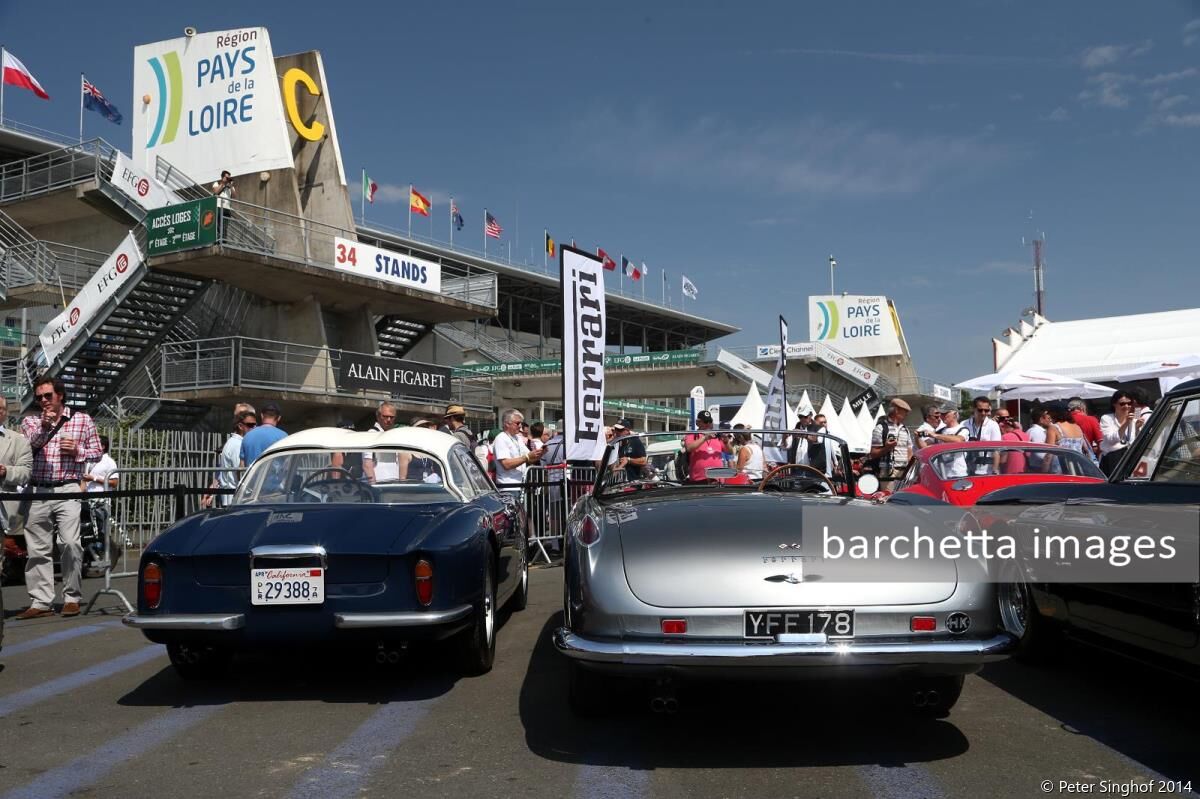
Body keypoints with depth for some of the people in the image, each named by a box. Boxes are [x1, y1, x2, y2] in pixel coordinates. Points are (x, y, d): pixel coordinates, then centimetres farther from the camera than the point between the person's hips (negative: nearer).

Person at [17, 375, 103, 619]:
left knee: (70, 543, -14)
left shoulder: (82, 420, 10)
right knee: (37, 548, 2)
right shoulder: (30, 421, 14)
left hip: (67, 490, -2)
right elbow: (25, 448, -3)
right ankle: (40, 602, 8)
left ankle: (72, 598, -3)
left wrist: (78, 451, -6)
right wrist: (44, 428, -17)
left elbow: (97, 452, 13)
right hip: (37, 492, 3)